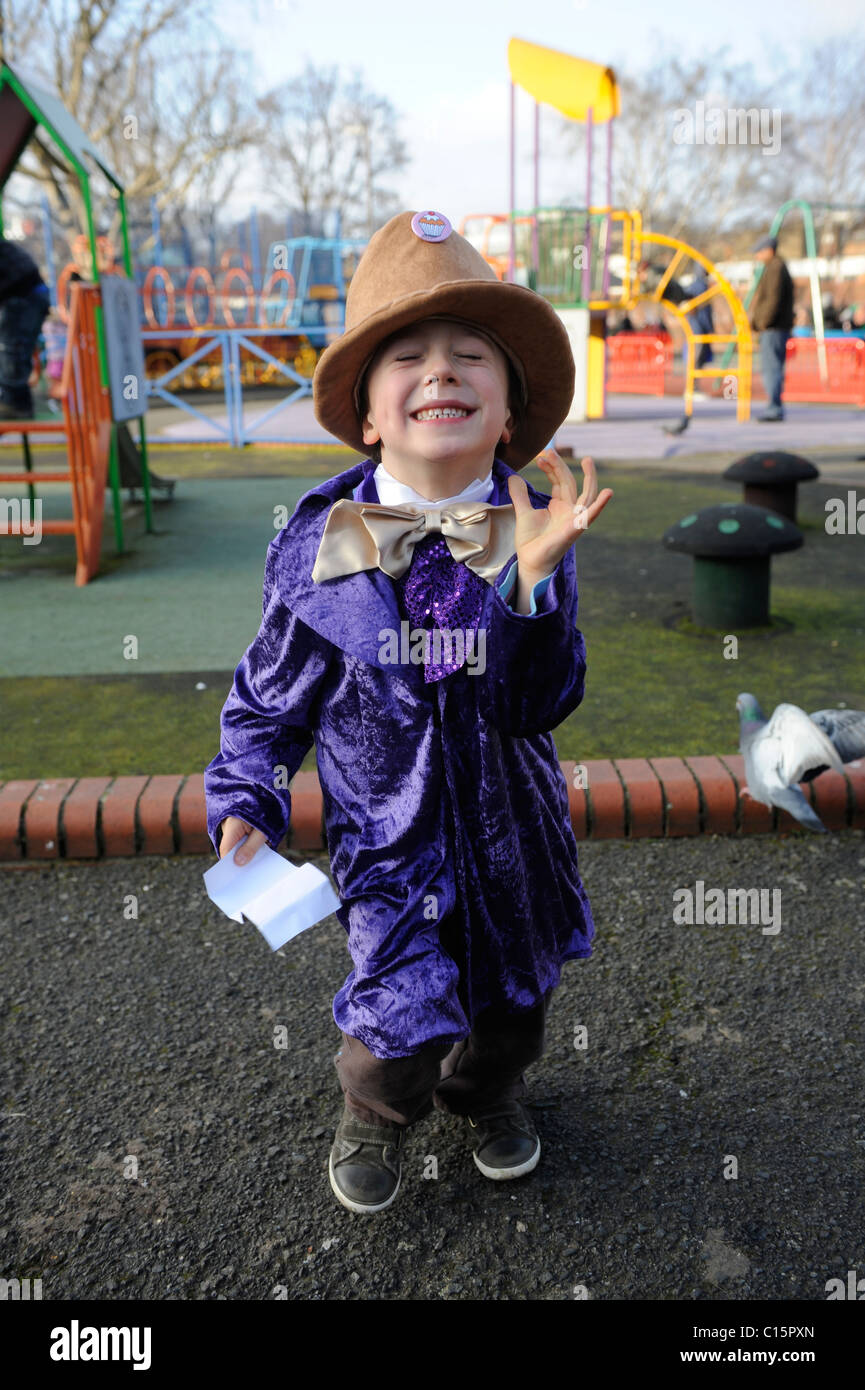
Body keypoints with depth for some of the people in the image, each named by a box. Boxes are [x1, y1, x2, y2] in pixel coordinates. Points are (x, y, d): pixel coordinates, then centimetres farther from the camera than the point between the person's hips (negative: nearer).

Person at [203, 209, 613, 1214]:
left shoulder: (536, 527, -11)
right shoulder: (318, 543, -12)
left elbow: (541, 705, -18)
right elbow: (268, 699, 0)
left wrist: (535, 576, -30)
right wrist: (244, 808, -9)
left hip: (511, 826, 2)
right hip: (387, 833, -2)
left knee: (511, 995, 21)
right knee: (402, 1022, -4)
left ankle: (488, 1091, 58)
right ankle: (374, 1114, 35)